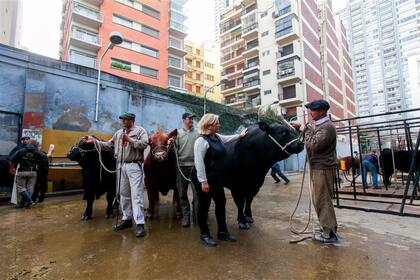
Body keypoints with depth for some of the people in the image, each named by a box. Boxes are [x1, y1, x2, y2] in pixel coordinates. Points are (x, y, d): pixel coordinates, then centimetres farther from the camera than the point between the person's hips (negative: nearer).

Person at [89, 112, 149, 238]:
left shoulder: (140, 130, -1)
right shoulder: (118, 133, 17)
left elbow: (144, 144, -16)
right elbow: (109, 145, 17)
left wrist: (129, 139, -17)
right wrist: (95, 141, 10)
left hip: (134, 166, -7)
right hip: (121, 166, 7)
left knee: (136, 195, -9)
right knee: (123, 194, 14)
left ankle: (140, 224, -6)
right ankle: (127, 219, 28)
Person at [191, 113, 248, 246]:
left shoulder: (217, 137, 8)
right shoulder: (201, 140, -19)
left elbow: (227, 138, 32)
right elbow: (199, 162, -23)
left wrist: (240, 135, 37)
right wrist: (203, 182, -25)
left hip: (216, 178, 9)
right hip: (204, 180, -9)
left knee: (221, 203, 16)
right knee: (204, 206, 6)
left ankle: (222, 232, 32)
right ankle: (204, 234, 24)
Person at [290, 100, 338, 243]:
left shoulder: (327, 127, -17)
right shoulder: (318, 125, 15)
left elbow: (314, 145, -25)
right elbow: (312, 138, 27)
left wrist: (306, 130, -12)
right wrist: (300, 127, 16)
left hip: (323, 168, -10)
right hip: (317, 167, 10)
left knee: (323, 201, -2)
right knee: (318, 199, 17)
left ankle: (329, 234, 10)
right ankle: (328, 227, 31)